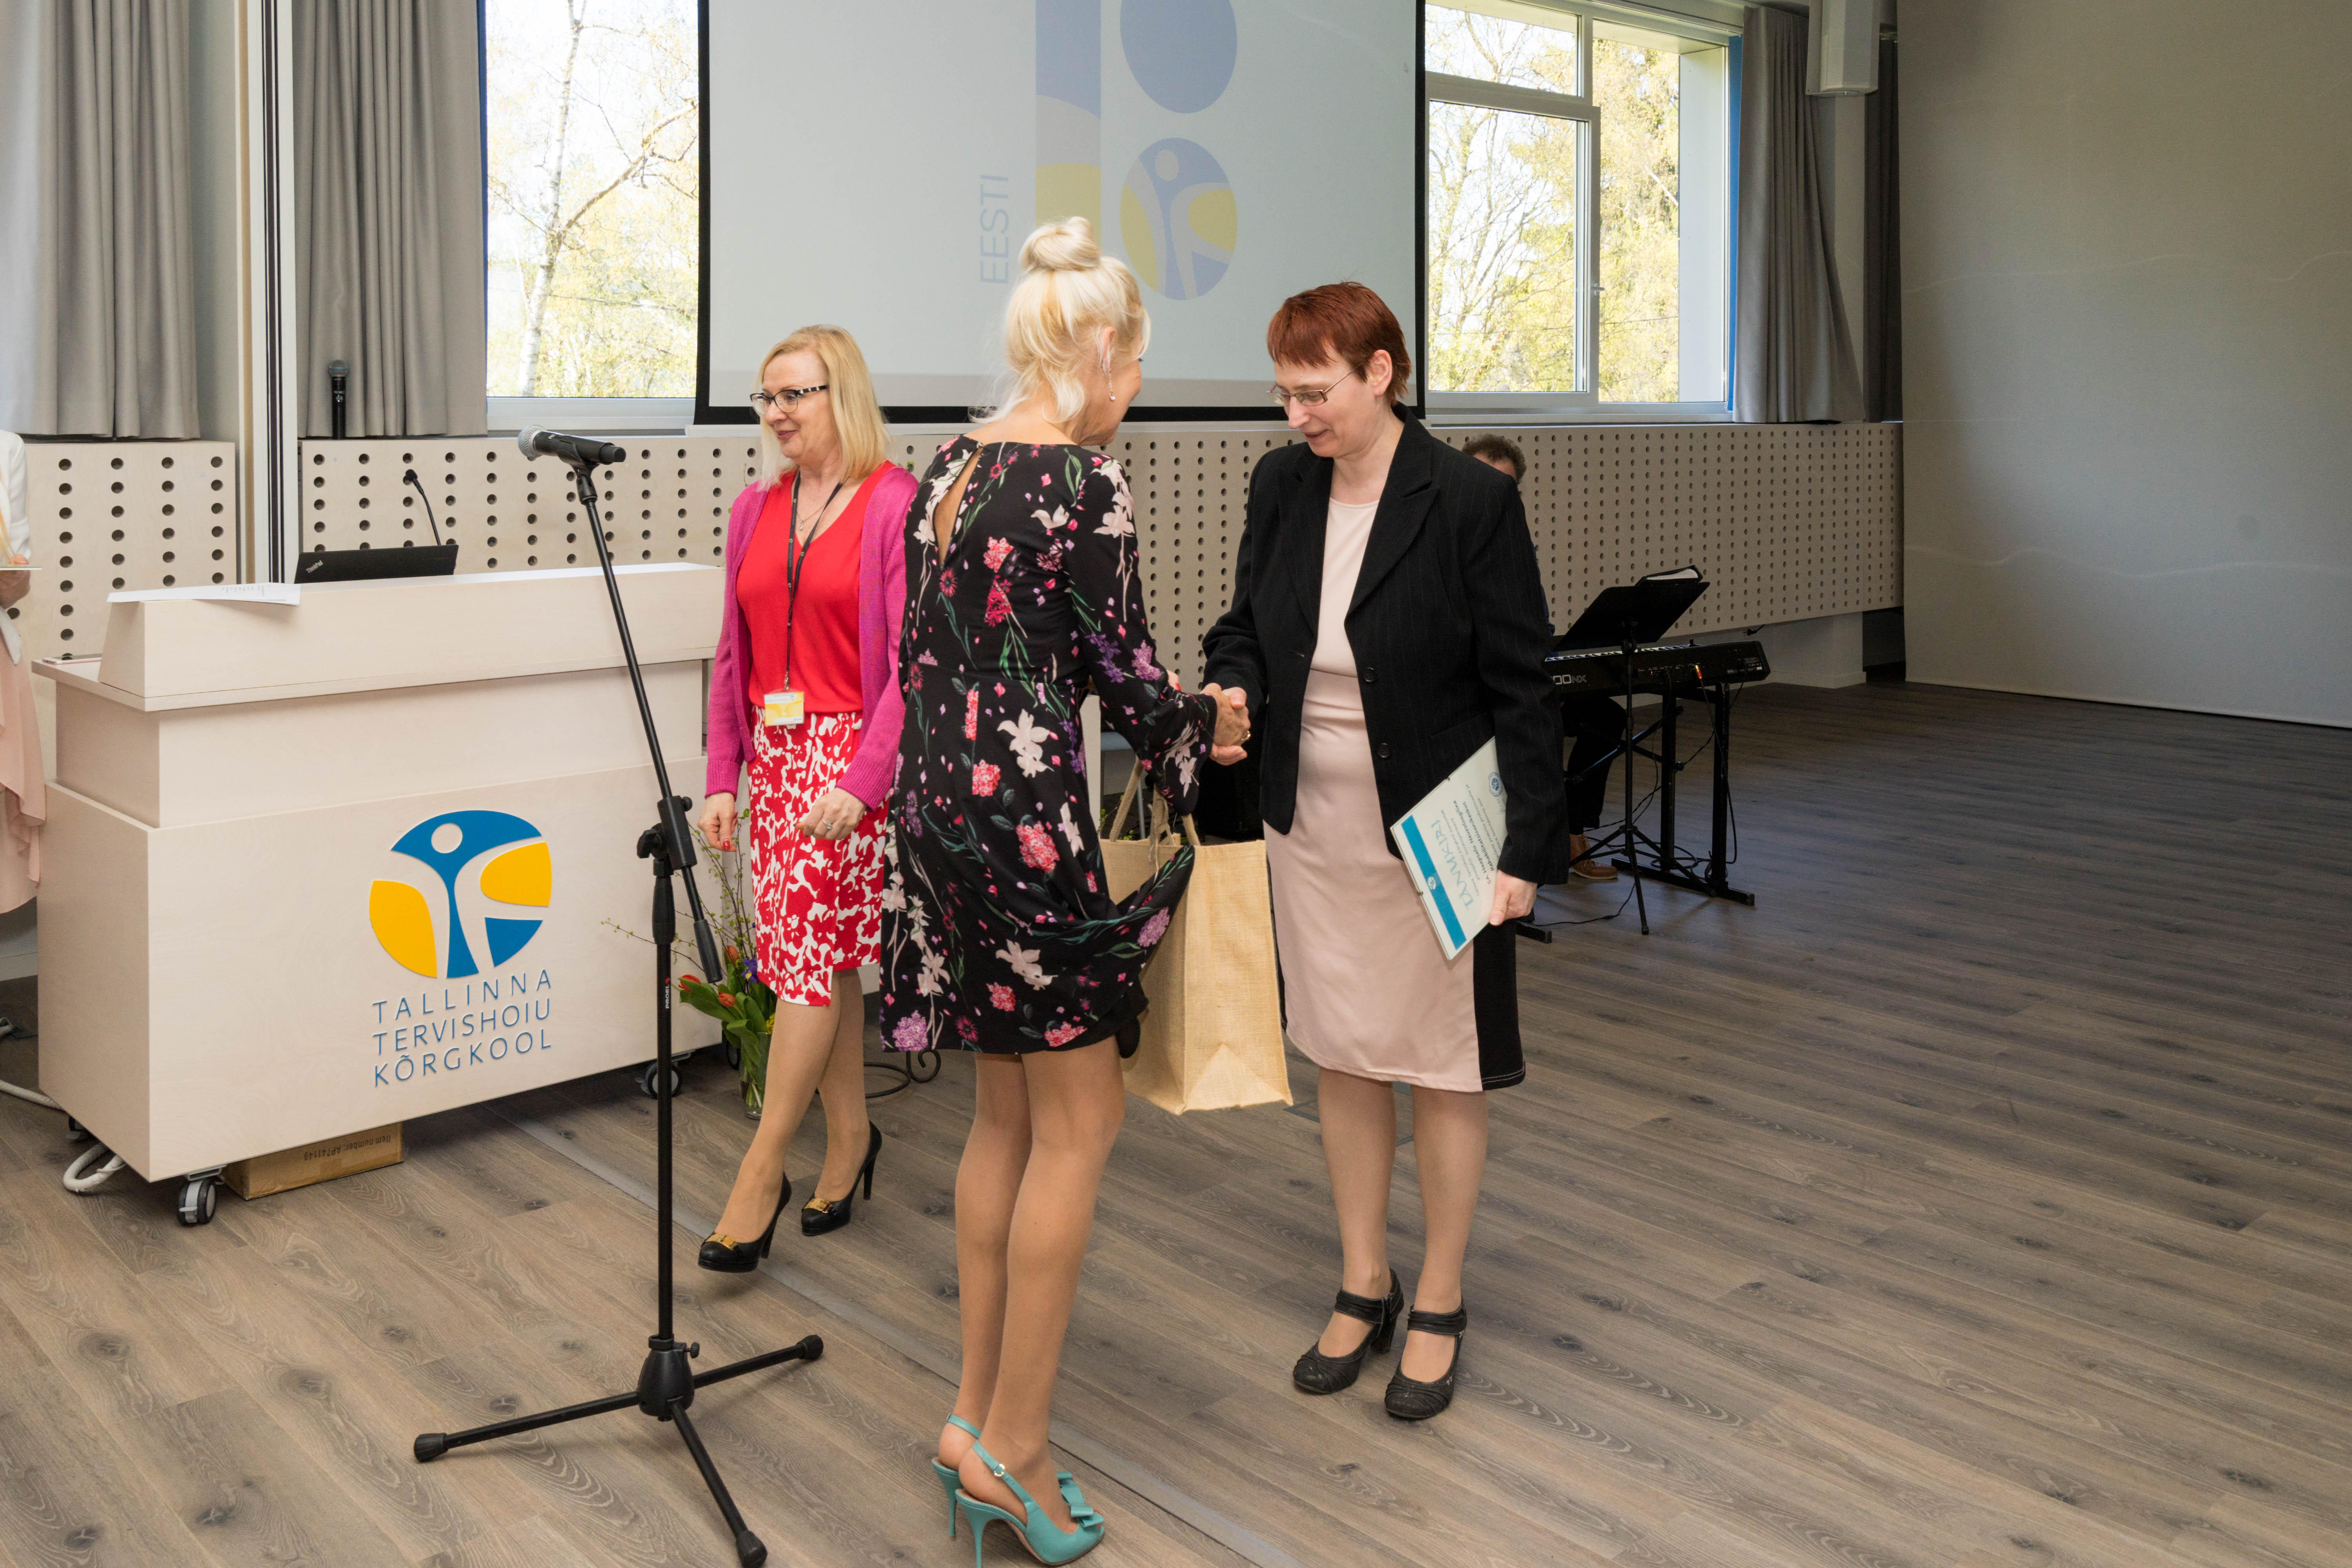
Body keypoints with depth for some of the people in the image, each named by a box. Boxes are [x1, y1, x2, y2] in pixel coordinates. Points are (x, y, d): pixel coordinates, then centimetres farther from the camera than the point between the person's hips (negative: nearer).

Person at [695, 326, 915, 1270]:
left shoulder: (896, 505, -9)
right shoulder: (755, 510, 11)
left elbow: (913, 661, -14)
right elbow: (732, 655, 13)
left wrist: (861, 783, -19)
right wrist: (721, 777, 7)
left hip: (851, 751, -6)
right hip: (774, 754, 6)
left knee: (807, 953, -7)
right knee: (823, 956, 11)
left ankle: (762, 1173, 2)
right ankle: (849, 1137, 25)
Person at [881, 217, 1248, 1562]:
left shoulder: (949, 470, 11)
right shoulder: (1085, 483, -13)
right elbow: (1126, 673, -10)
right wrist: (1210, 730, 11)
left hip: (942, 802, 9)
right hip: (1029, 814, -9)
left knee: (1007, 1116, 17)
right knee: (1078, 1126, 3)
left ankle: (980, 1412, 26)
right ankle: (1010, 1444, 11)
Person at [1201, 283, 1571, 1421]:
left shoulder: (1470, 502, -15)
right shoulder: (1282, 485, 0)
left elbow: (1520, 688, -12)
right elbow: (1244, 623, 13)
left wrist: (1527, 849, -14)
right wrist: (1231, 690, -10)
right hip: (1312, 824, 5)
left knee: (1443, 1067, 8)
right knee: (1341, 1059, 14)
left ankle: (1438, 1307, 25)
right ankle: (1363, 1287, 31)